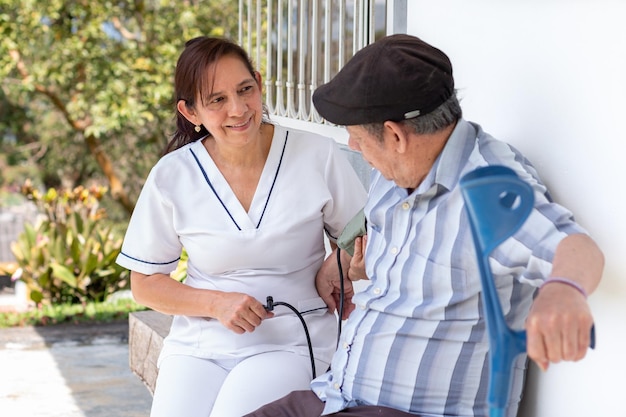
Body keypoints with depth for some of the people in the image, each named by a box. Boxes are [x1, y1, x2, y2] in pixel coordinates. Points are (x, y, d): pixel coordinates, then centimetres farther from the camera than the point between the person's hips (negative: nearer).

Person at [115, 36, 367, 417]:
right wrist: (217, 303, -11)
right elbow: (145, 284, 6)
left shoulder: (318, 156, -5)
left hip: (292, 342, -1)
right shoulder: (172, 176, -2)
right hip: (199, 343, 2)